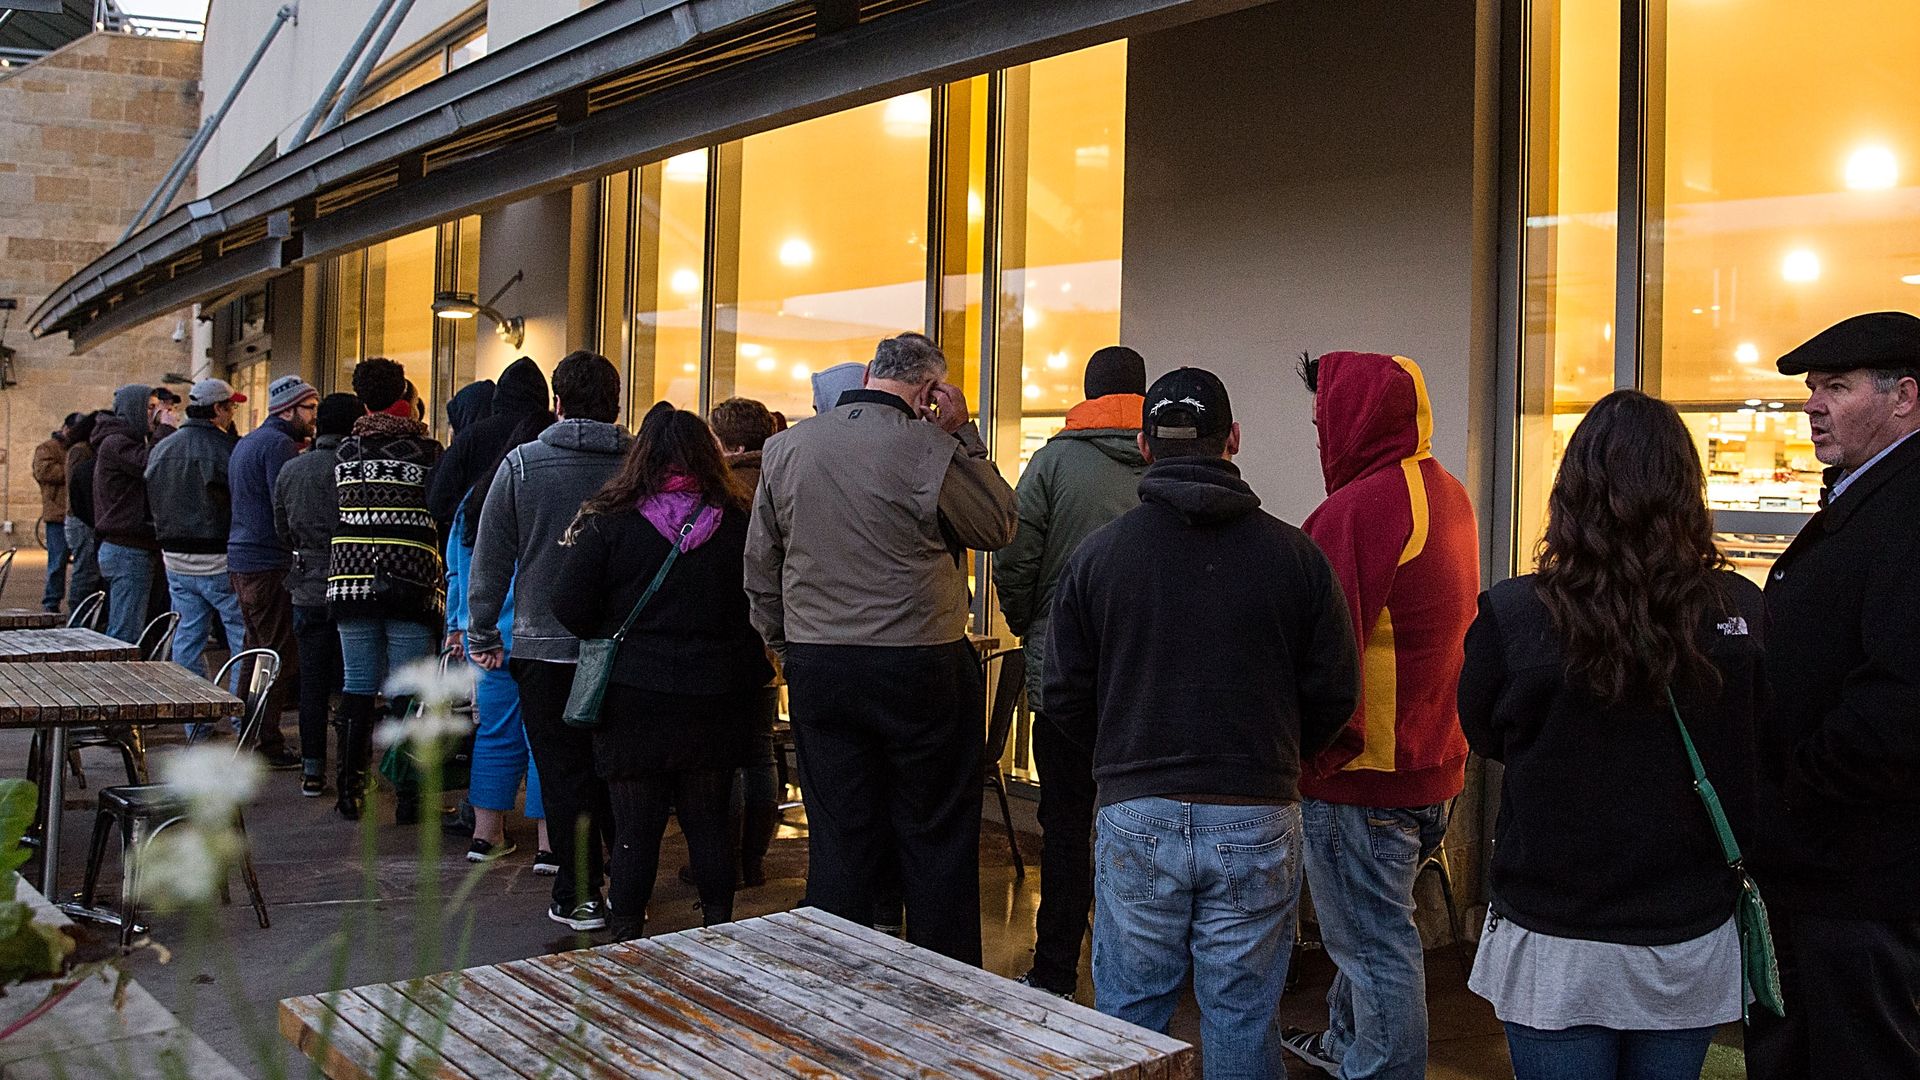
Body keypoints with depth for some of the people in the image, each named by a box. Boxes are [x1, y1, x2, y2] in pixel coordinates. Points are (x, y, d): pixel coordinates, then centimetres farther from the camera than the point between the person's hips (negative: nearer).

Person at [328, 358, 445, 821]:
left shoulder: (346, 449, 8)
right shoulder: (425, 449, -3)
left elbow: (336, 510, 16)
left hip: (351, 579, 4)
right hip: (410, 585, -3)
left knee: (357, 686, 10)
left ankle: (350, 790, 14)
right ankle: (408, 796, 2)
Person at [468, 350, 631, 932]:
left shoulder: (522, 463, -4)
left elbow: (491, 556, -1)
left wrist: (482, 633, 8)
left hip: (545, 647, -2)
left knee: (565, 774, 5)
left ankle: (579, 897, 9)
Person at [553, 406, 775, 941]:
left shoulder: (610, 522, -9)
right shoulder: (737, 522, -3)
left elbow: (569, 606, -8)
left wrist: (610, 638, 8)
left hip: (633, 698, -2)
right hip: (715, 701, 2)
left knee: (635, 825, 8)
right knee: (710, 821, 14)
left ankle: (627, 936, 16)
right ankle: (718, 927, 22)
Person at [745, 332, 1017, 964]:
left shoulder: (784, 448, 5)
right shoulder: (930, 449, -12)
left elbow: (760, 566, 12)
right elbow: (999, 526, 2)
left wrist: (786, 646, 21)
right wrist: (963, 436, 3)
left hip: (816, 668, 4)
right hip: (920, 668, -4)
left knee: (837, 838, 11)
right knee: (936, 840, 9)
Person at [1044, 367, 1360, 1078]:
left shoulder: (1097, 554, -3)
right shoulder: (1294, 554, -3)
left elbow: (1065, 699, 0)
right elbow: (1335, 694, 1)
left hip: (1136, 816, 0)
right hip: (1257, 823, 0)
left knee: (1128, 1017, 12)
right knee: (1244, 1022, 11)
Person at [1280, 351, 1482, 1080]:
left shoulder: (1356, 508, -22)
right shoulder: (1446, 494, 9)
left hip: (1362, 772, -10)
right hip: (1431, 757, 10)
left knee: (1375, 945, 1)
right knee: (1372, 931, 24)